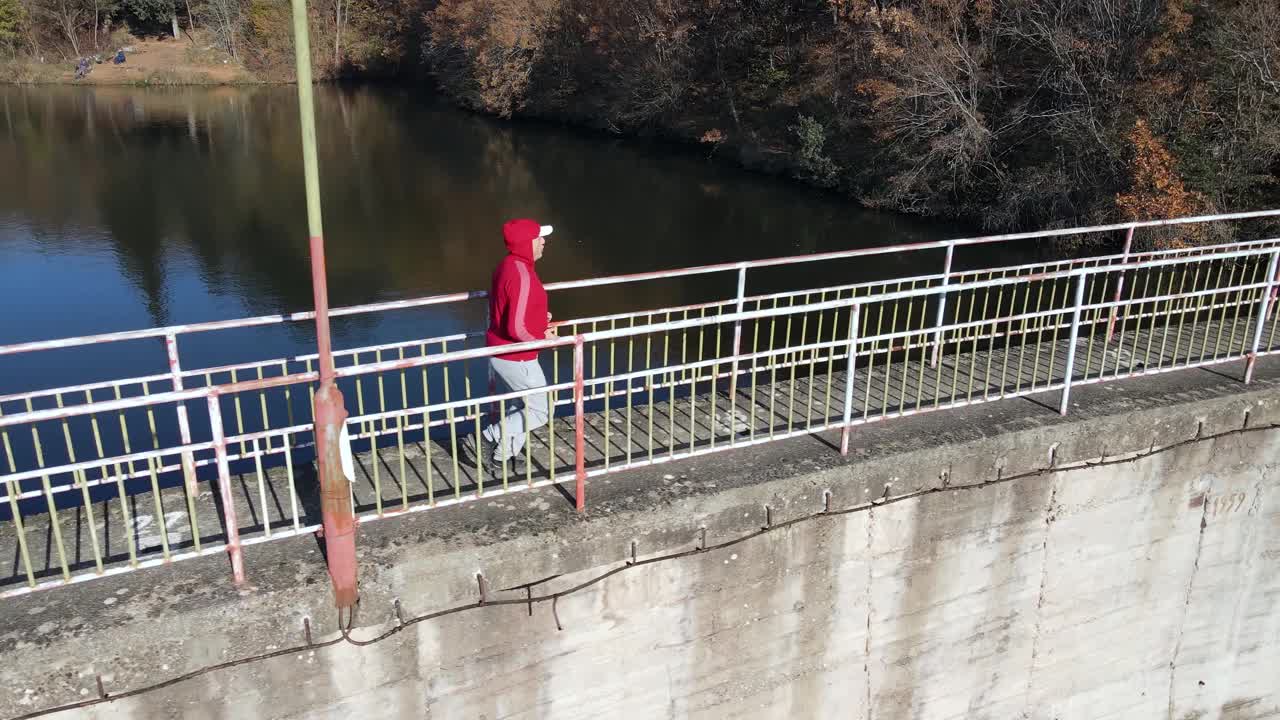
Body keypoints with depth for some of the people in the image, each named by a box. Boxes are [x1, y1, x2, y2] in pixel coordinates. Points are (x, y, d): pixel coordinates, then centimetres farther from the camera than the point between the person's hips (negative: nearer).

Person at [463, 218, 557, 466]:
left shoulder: (507, 266, 5)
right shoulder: (521, 275, -26)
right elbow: (516, 329, -28)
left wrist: (538, 318, 7)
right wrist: (543, 338, -12)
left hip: (500, 353, 10)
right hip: (516, 358, -10)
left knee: (521, 407, 22)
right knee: (538, 413, 4)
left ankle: (504, 456, 30)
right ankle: (483, 440, 3)